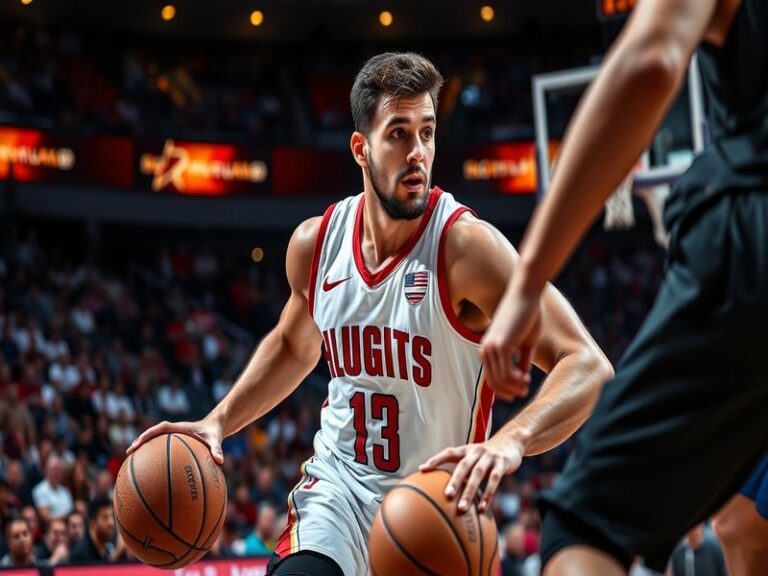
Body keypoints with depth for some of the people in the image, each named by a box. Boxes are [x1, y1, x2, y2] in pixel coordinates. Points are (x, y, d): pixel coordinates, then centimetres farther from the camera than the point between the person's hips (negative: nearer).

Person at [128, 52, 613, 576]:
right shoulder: (315, 242, -5)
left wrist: (510, 442, -46)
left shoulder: (465, 244, -22)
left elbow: (589, 367, -29)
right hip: (338, 488, 2)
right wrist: (219, 421, 6)